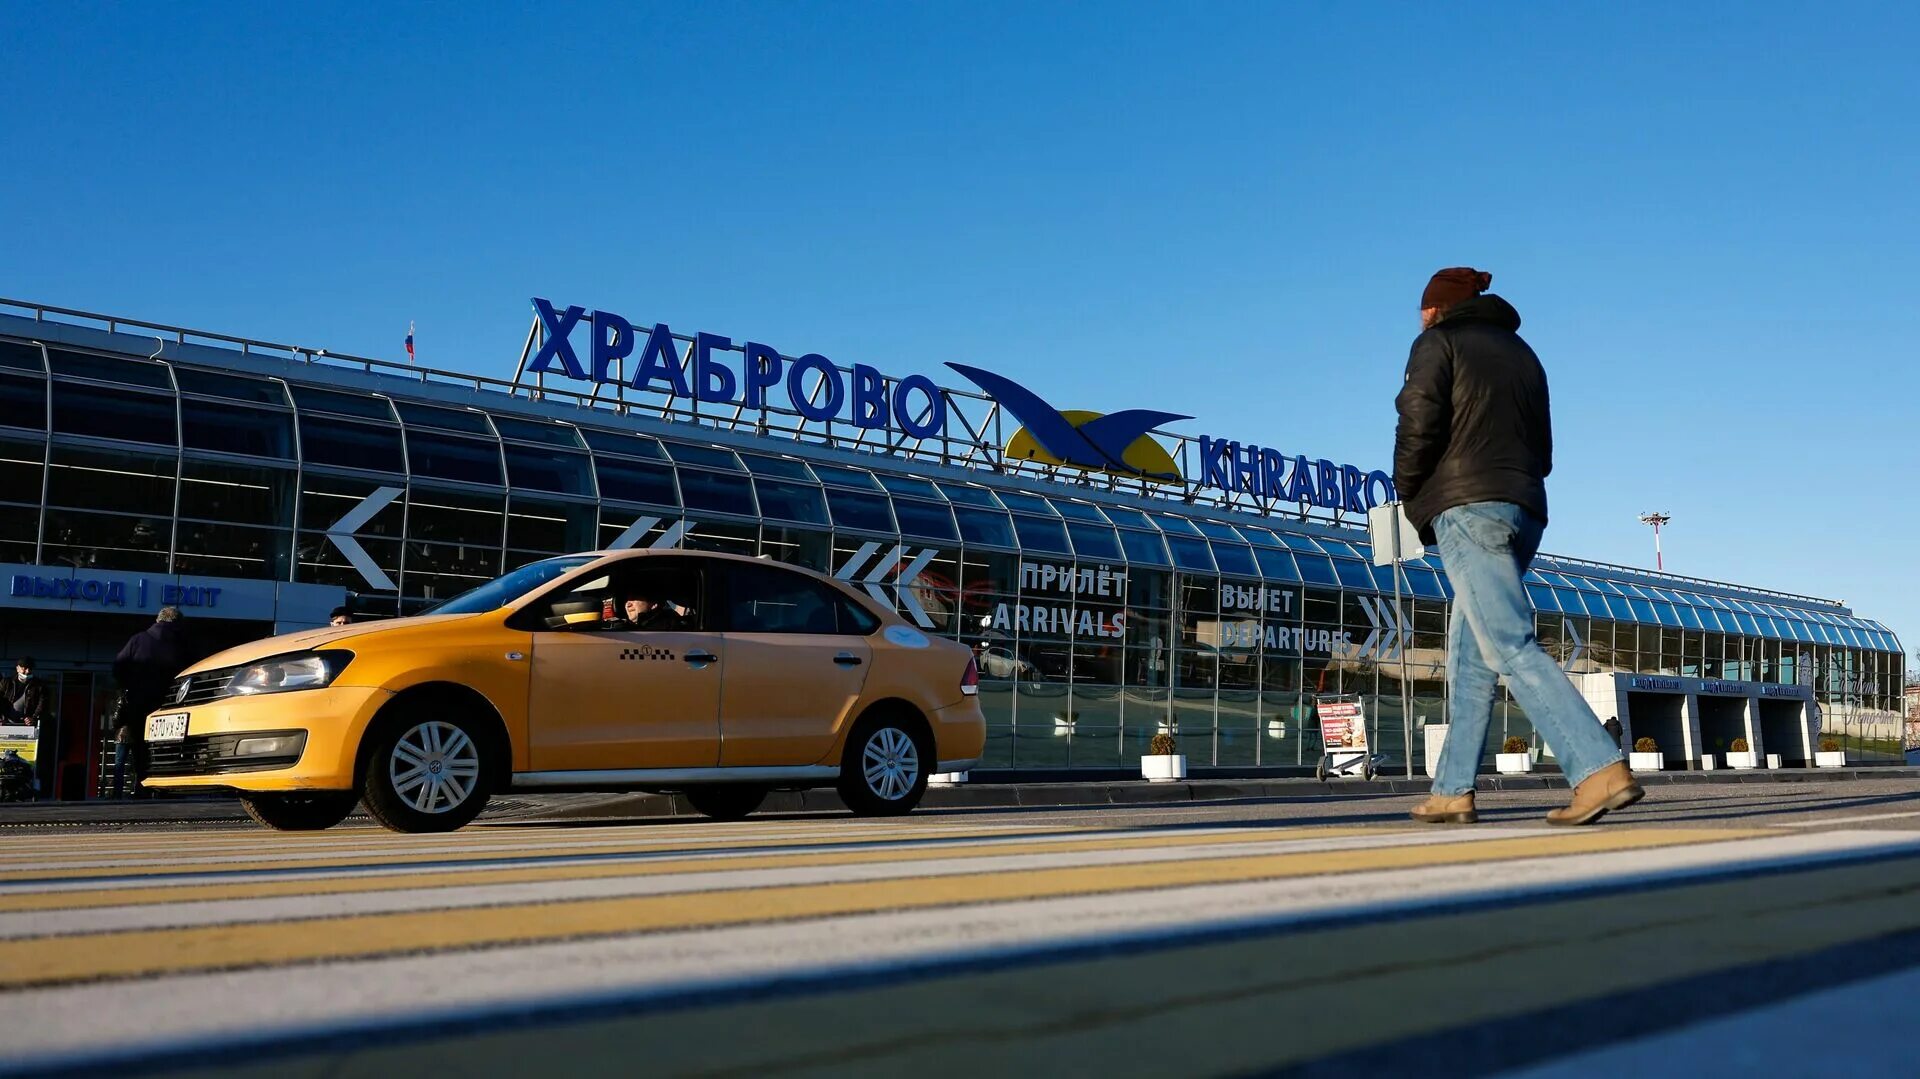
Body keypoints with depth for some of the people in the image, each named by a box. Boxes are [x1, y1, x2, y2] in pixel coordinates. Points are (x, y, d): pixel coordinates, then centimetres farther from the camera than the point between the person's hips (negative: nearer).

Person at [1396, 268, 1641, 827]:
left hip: (1466, 508, -8)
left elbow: (1419, 425, -9)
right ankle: (1453, 791, 10)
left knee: (1512, 648, -15)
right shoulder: (1522, 354, 25)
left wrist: (1410, 498, 4)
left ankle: (1601, 770, -25)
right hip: (1525, 511, 8)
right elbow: (1542, 452, 21)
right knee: (1470, 660, 9)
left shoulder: (1437, 343, 4)